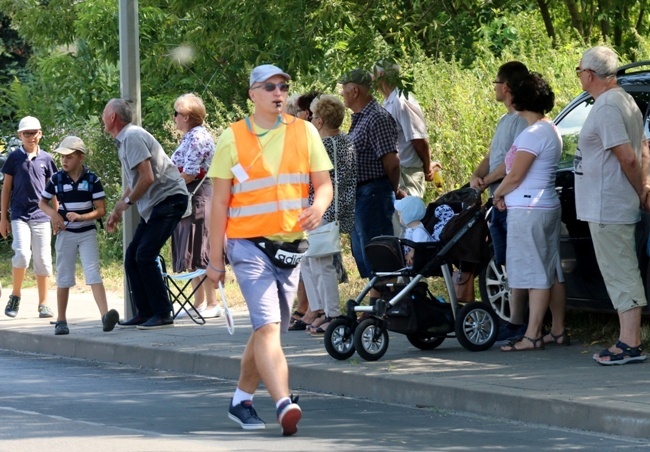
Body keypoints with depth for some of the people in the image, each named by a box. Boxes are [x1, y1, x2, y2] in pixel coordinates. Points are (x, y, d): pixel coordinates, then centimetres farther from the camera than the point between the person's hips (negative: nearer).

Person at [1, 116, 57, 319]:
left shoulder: (46, 159, 7)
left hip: (42, 217, 2)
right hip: (19, 216, -2)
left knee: (43, 261, 2)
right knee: (22, 255, -18)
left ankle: (43, 305, 10)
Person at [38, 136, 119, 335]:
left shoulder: (92, 179, -7)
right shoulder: (57, 179, -3)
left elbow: (101, 210, -6)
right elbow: (42, 202, 9)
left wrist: (80, 216, -22)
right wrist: (54, 213, -11)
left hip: (87, 232, -2)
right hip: (66, 234, 2)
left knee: (93, 274, -13)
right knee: (64, 278, 8)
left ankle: (105, 316, -25)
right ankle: (61, 320, 18)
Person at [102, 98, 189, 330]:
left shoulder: (132, 137, -15)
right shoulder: (124, 140, 16)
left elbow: (147, 178, -23)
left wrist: (126, 201, -11)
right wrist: (117, 210, 20)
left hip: (169, 198, -10)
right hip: (153, 205, 10)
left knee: (145, 256, -15)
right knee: (132, 256, 8)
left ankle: (163, 314, -11)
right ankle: (144, 313, 13)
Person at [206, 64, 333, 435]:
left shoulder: (305, 132, 7)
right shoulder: (232, 139, 0)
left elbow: (324, 183, 6)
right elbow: (219, 203, 3)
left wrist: (318, 207, -18)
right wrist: (216, 259, 1)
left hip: (292, 246, 4)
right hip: (249, 245, -4)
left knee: (269, 329, 11)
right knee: (268, 325, -18)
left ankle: (242, 401, 27)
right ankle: (284, 404, -28)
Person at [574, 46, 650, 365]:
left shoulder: (606, 109, -18)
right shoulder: (624, 101, 15)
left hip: (607, 209, -10)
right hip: (618, 207, 10)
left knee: (621, 275, -8)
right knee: (622, 274, 12)